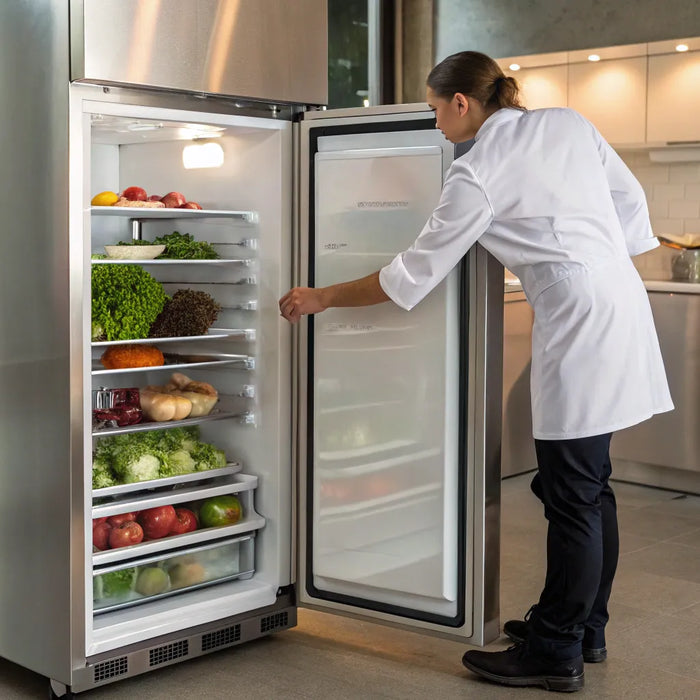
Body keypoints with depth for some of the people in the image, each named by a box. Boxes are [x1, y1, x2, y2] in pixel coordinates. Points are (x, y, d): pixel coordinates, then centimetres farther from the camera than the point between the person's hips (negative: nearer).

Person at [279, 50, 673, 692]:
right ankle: (585, 628, 29)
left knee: (571, 495, -1)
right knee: (588, 484, 16)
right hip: (623, 298, 8)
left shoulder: (477, 173, -9)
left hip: (580, 322, -8)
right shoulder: (568, 123, 10)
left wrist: (321, 298, 5)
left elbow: (412, 274, -5)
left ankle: (556, 653, 11)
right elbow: (631, 202, 13)